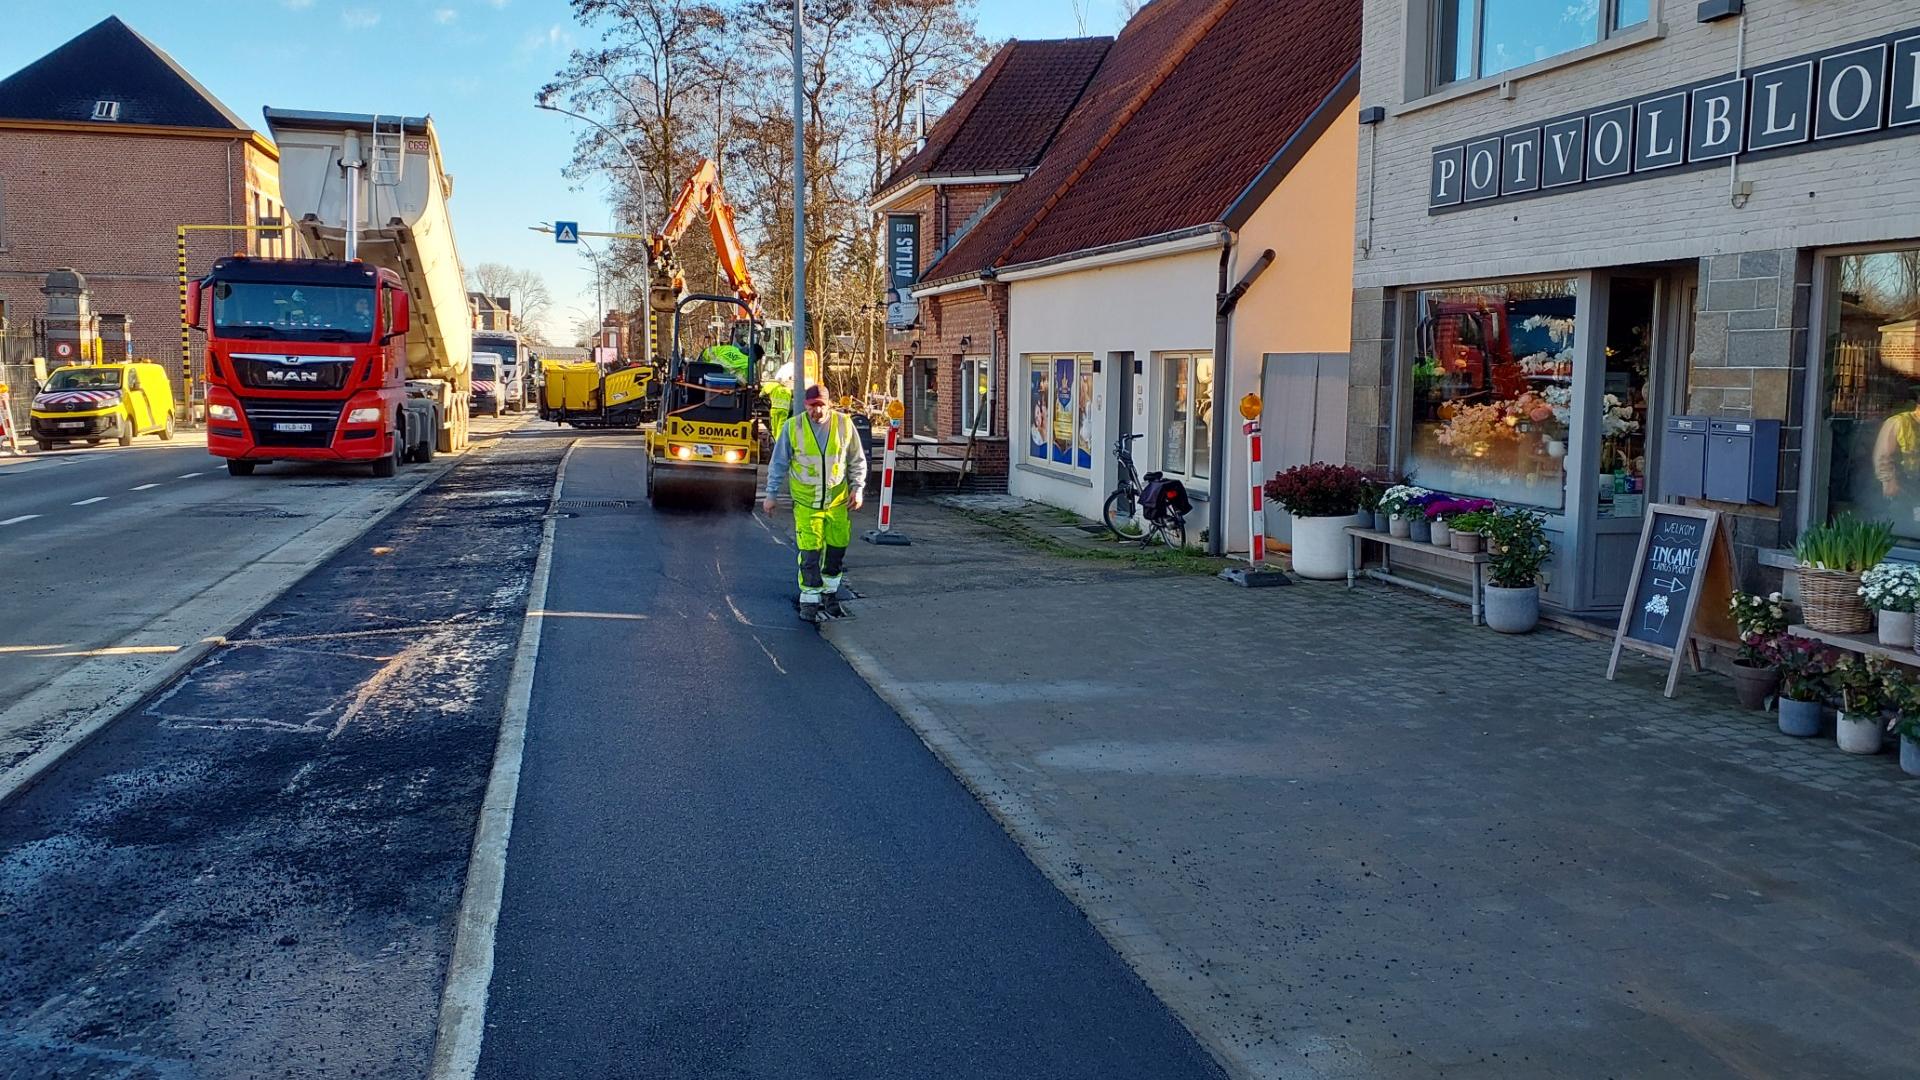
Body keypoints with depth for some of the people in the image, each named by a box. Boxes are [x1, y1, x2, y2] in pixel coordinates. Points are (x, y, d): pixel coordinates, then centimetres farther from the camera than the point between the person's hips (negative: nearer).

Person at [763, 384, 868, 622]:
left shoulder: (844, 424, -4)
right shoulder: (793, 427, -7)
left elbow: (857, 460, 8)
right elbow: (779, 463, 2)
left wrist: (858, 488, -2)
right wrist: (771, 494, 2)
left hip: (837, 500, 2)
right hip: (806, 502, -2)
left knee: (837, 548, 11)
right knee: (810, 553, -5)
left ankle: (830, 593, 30)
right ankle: (810, 601, 6)